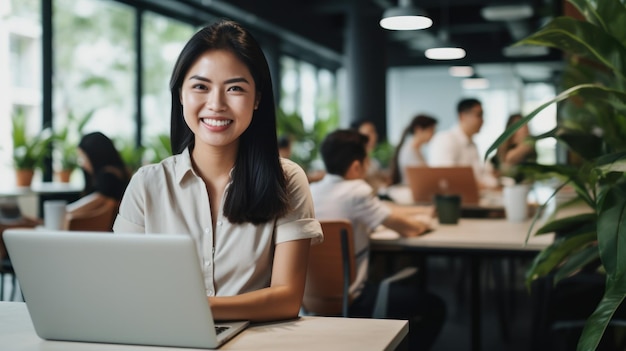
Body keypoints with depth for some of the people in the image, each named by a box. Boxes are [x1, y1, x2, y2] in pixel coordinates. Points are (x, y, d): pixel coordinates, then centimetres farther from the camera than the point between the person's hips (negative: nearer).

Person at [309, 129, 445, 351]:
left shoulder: (311, 192, 2)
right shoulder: (356, 191, -20)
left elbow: (380, 209, 14)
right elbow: (407, 229, -12)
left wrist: (423, 210, 19)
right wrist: (422, 224, 11)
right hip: (349, 301, -8)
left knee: (398, 290, 33)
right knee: (434, 306, 9)